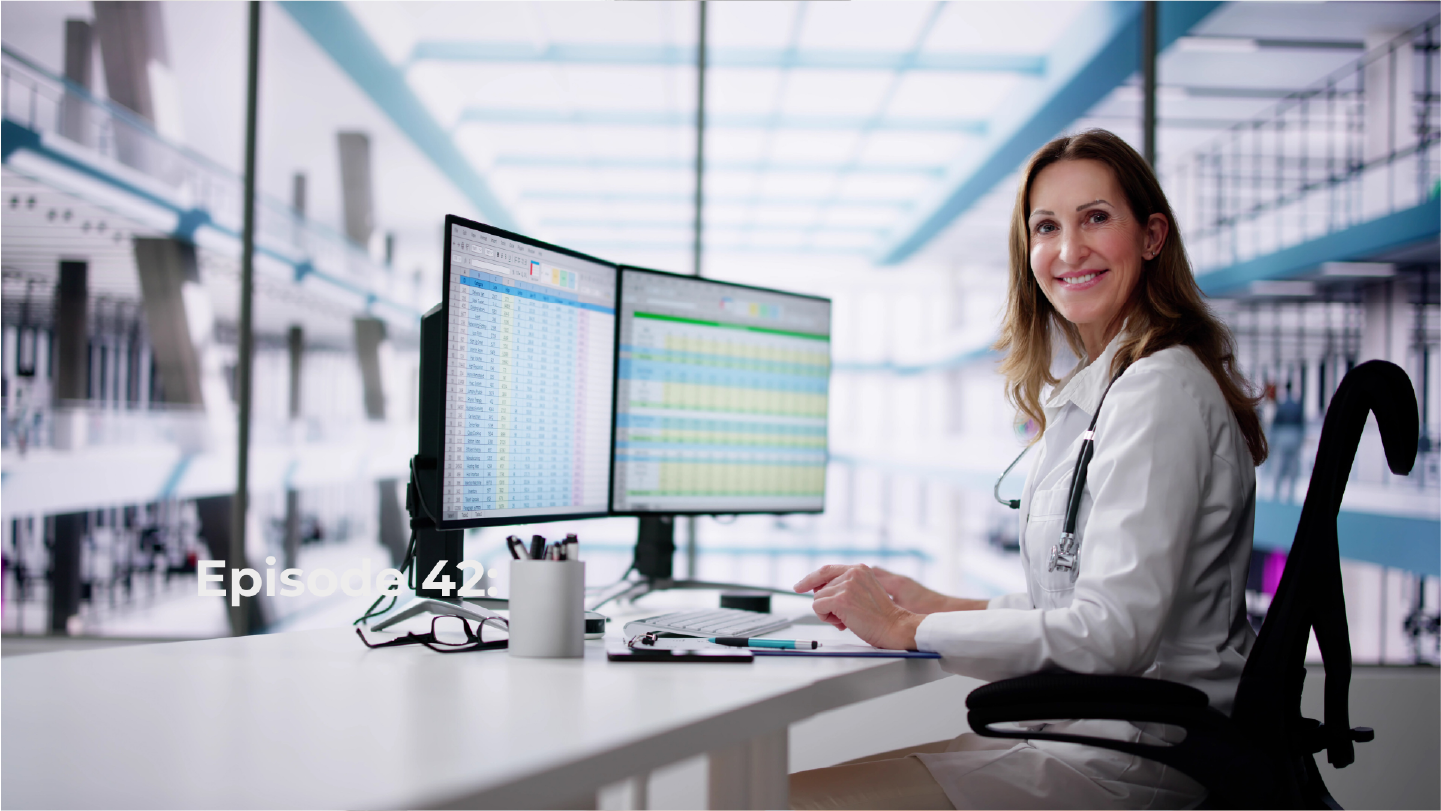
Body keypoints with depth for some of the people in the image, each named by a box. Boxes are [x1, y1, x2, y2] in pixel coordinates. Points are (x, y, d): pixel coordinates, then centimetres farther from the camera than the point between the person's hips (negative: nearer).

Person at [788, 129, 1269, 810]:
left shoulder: (1160, 389, -16)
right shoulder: (1097, 392, 15)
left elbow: (1114, 632, -24)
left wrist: (908, 629, -17)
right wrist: (937, 604, 8)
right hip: (1094, 734, 9)